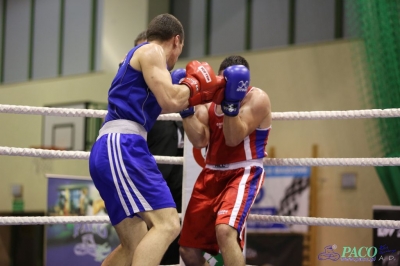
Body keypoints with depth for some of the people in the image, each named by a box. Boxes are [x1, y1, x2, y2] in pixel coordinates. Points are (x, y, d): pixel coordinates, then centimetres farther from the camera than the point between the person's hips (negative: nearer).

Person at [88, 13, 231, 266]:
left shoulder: (142, 57, 30)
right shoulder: (150, 51, 1)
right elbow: (170, 101, -12)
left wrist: (199, 95, 38)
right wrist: (194, 82, 7)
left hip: (111, 150, 10)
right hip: (121, 147, -10)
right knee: (167, 224, -20)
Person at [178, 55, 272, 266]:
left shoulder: (257, 99, -9)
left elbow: (233, 139, -19)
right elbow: (199, 141, -7)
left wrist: (231, 102, -31)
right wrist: (186, 107, -16)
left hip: (243, 174, -6)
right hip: (211, 174, 6)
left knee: (225, 230, -32)